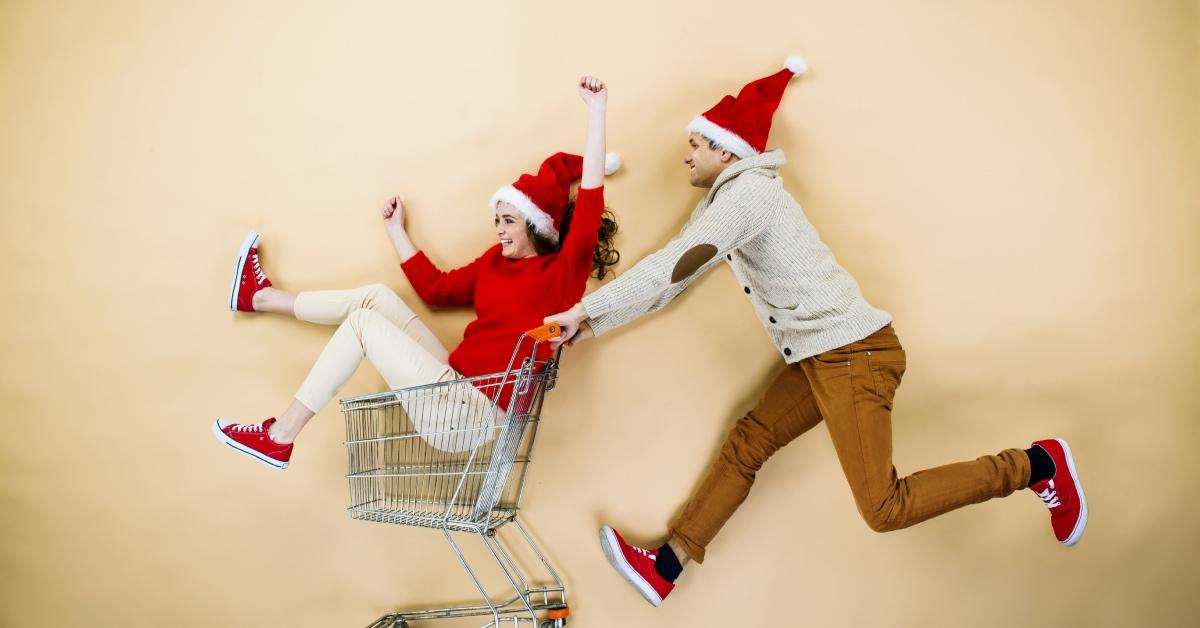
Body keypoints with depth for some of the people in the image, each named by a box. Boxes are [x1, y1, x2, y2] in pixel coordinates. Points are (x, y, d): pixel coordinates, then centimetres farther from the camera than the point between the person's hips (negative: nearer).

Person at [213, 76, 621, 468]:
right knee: (376, 297, 7)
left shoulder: (563, 273, -7)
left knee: (363, 321, -8)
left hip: (469, 414, -8)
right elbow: (436, 288, 24)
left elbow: (588, 207, -20)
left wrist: (596, 111, -23)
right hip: (457, 387, 8)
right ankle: (259, 297, 23)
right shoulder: (495, 261, 15)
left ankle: (278, 438, -1)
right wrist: (396, 230, 27)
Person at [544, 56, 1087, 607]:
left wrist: (586, 308, -14)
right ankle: (664, 568, 13)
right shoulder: (725, 200, 18)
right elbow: (675, 275, 17)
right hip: (823, 356, 10)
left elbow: (670, 267, -21)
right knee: (748, 443, 7)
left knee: (882, 509, -9)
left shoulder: (745, 192, -12)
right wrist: (595, 325, 12)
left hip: (852, 350, -10)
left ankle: (1038, 464, 4)